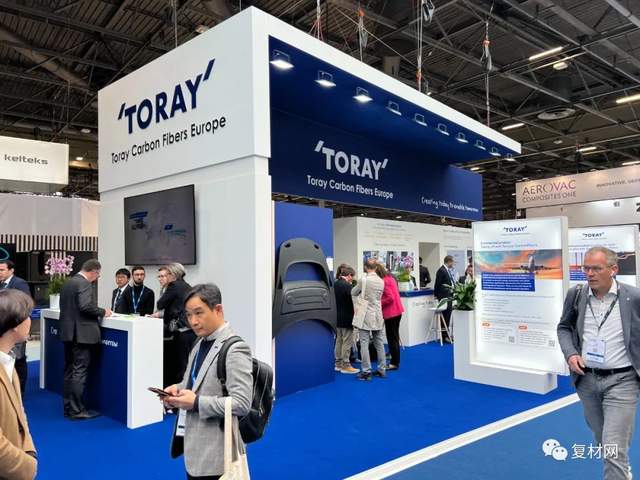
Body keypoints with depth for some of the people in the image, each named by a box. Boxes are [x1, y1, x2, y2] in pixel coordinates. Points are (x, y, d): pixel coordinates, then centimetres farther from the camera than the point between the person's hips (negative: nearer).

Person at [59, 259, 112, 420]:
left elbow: (68, 306, 17)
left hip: (68, 332, 9)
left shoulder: (68, 282, 13)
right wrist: (103, 312, -11)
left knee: (69, 371, 14)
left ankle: (68, 407, 22)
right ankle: (77, 410, 2)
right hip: (82, 334, -9)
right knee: (79, 372, -4)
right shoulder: (84, 283, -15)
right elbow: (86, 306, -26)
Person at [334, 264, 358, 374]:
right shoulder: (347, 286, -19)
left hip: (337, 318, 8)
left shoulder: (335, 284, 5)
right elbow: (351, 301, -17)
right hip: (346, 318, -8)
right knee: (347, 342, 1)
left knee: (339, 340, 17)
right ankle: (345, 365, 6)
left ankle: (338, 364, 24)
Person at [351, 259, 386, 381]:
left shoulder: (364, 280, -13)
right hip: (378, 316, 6)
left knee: (364, 344, -2)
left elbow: (353, 293, 0)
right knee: (379, 343, 12)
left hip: (366, 316, -6)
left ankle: (366, 371, -2)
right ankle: (381, 370, 18)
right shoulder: (381, 281, 4)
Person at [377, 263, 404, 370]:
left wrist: (378, 303, -12)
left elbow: (390, 298, -23)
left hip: (390, 313, -10)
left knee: (392, 338, 0)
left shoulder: (383, 281, -18)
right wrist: (380, 302, 13)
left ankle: (394, 363, 7)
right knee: (395, 337, 17)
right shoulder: (390, 277, 11)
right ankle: (395, 361, 26)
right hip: (397, 311, 10)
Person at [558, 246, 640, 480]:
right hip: (587, 380, 4)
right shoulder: (576, 295, -2)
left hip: (621, 381, -4)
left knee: (614, 449, -7)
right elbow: (564, 328, 11)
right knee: (602, 441, 22)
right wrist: (570, 353, -6)